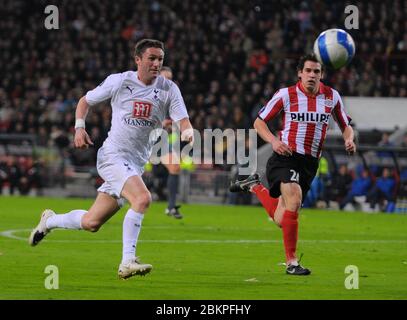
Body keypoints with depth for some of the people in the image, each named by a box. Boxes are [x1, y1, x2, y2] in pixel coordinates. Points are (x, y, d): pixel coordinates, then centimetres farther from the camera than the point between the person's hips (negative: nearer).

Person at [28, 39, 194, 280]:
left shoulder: (169, 89, 1)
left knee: (91, 223, 7)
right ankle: (128, 262, -26)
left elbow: (184, 122, -7)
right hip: (113, 156, -4)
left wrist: (188, 132, -30)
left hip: (136, 164, 4)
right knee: (143, 198, -30)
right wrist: (79, 127, -6)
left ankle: (50, 221, 36)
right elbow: (85, 101, 10)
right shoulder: (119, 81, -4)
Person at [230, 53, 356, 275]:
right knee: (294, 201, -27)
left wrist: (349, 140, -7)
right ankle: (291, 262, -17)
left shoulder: (332, 97, 5)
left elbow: (346, 126, 16)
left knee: (281, 220, 8)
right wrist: (274, 141, -15)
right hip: (285, 157, -4)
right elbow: (259, 122, 3)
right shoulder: (286, 95, -4)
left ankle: (254, 186, 36)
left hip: (310, 163, 5)